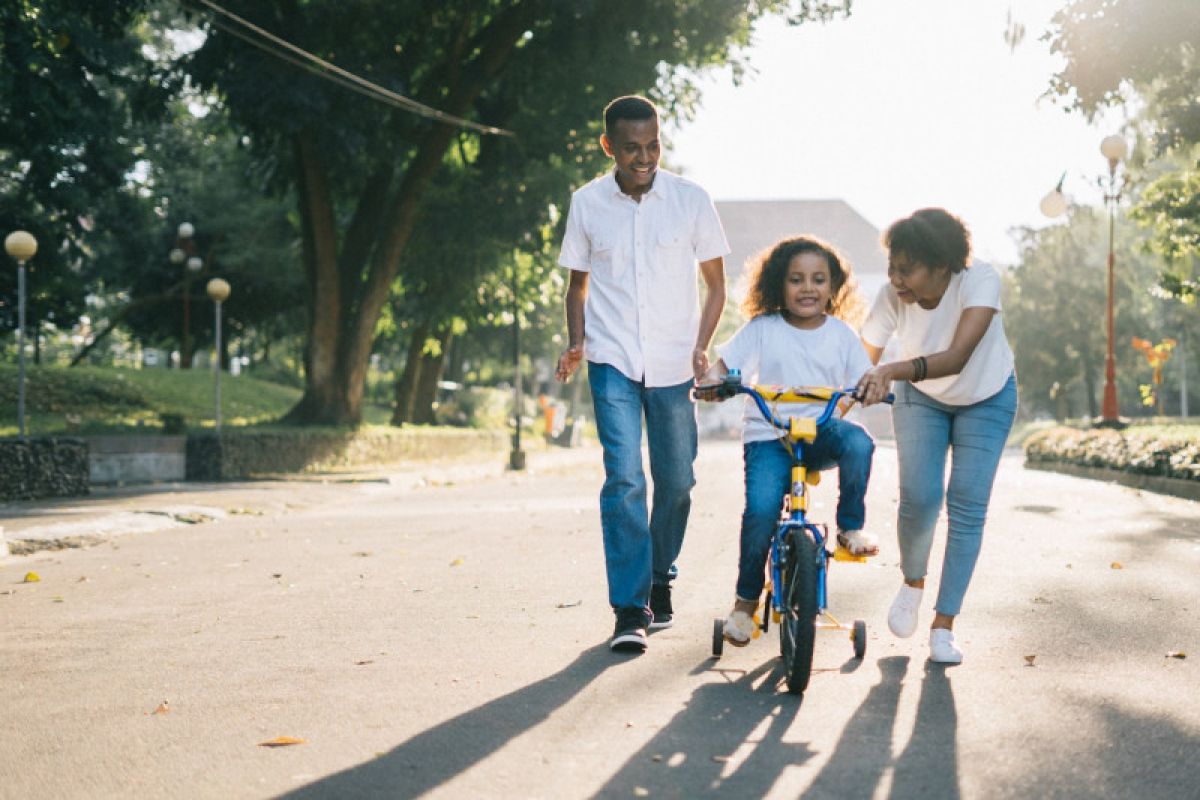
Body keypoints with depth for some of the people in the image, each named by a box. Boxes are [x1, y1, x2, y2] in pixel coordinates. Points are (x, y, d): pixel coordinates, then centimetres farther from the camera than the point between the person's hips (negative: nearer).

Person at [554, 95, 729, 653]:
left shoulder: (691, 200, -1)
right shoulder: (587, 203, 1)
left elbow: (715, 284, 6)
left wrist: (701, 347, -7)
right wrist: (576, 343, -1)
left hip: (673, 363, 1)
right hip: (612, 361, -1)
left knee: (676, 479, 6)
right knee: (624, 477, -13)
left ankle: (660, 579, 30)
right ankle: (630, 611, -11)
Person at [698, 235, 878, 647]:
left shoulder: (841, 334, 7)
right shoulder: (762, 329, 1)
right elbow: (724, 364, -3)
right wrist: (713, 380, -27)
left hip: (821, 430, 2)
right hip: (768, 435, -2)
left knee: (858, 442, -34)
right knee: (761, 508, -24)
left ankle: (851, 527, -10)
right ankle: (745, 601, -2)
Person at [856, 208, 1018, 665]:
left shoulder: (980, 282, -35)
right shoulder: (892, 297, -27)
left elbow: (958, 357, -47)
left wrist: (893, 370, -61)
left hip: (986, 400, -1)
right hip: (921, 399, 1)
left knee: (967, 509, -8)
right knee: (918, 499, -15)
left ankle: (943, 626, 3)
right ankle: (912, 583, 16)